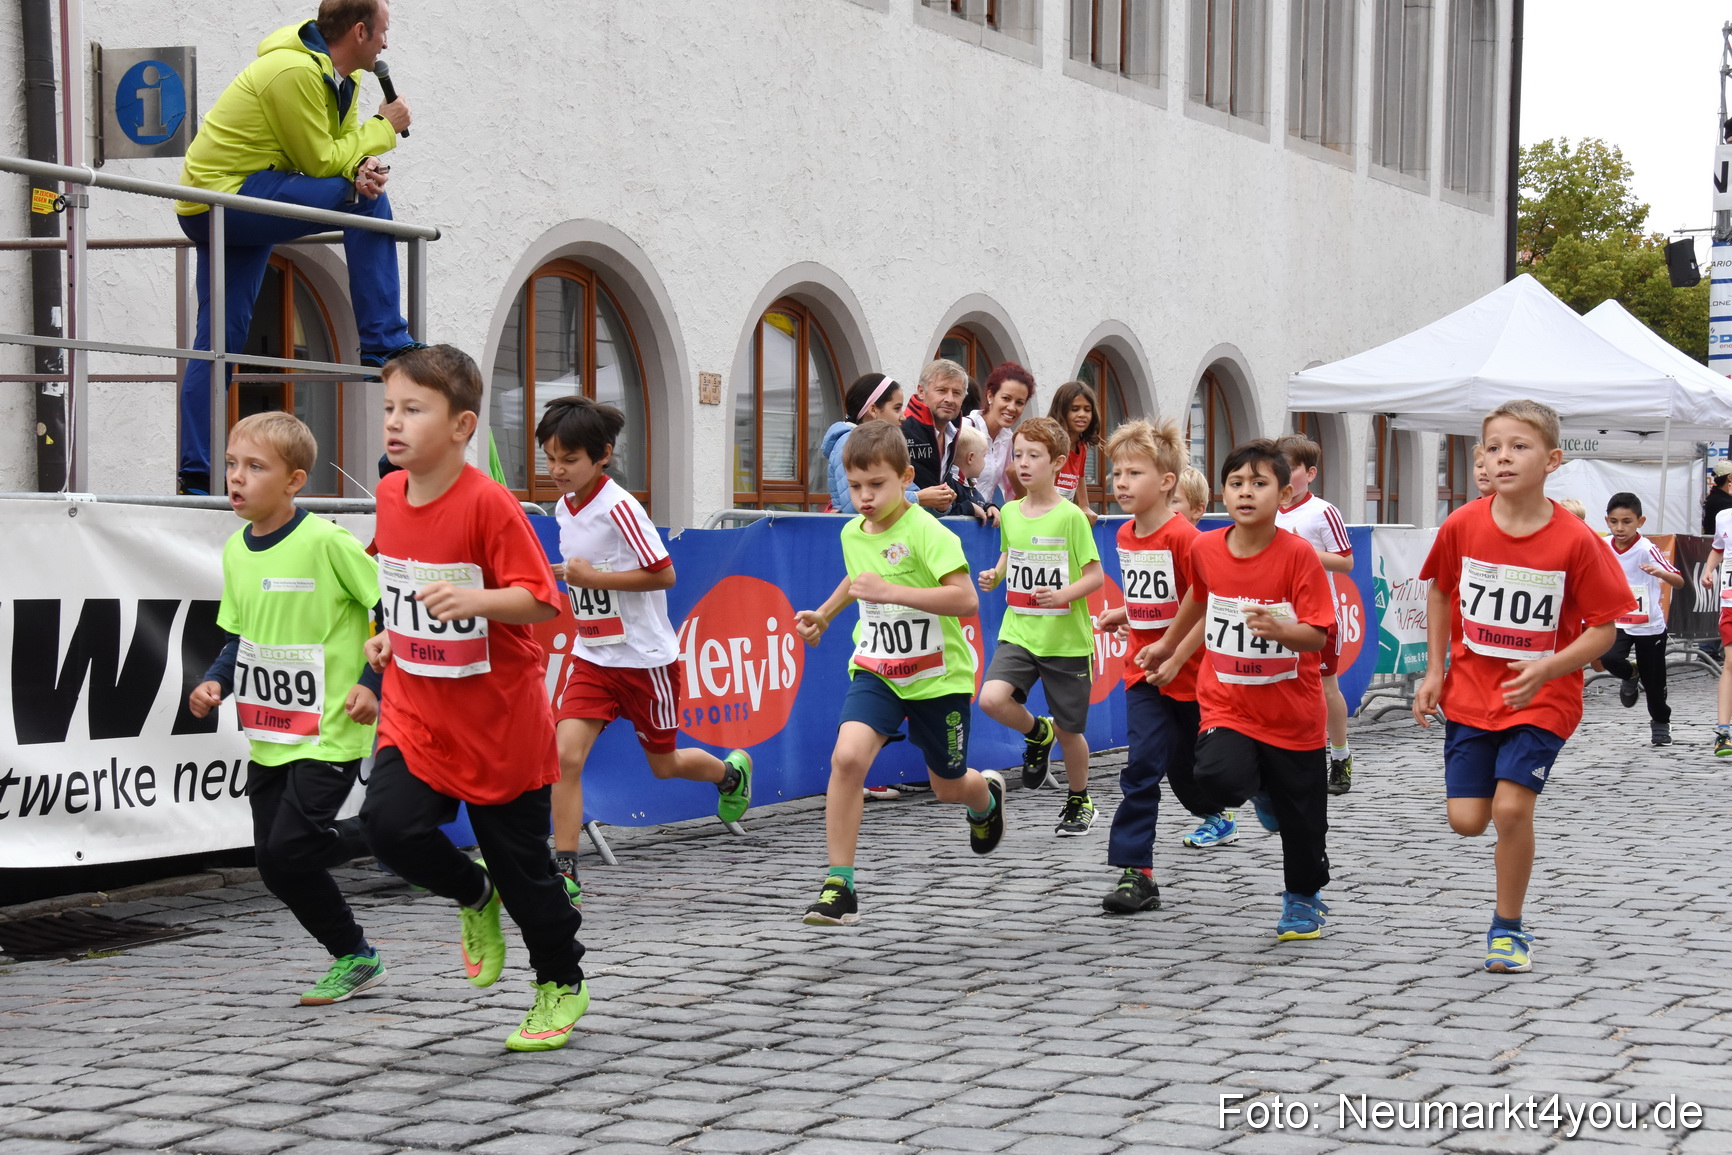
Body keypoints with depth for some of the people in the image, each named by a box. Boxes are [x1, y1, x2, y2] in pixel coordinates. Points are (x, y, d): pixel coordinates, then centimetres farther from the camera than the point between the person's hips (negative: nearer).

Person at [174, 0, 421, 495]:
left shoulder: (341, 77, 11)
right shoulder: (295, 72, -20)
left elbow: (341, 147, 9)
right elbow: (320, 162, -18)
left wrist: (367, 167, -14)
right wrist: (384, 127, -7)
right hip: (225, 193, -10)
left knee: (218, 340, 8)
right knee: (364, 201, -15)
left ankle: (197, 473, 10)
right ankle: (384, 343, -14)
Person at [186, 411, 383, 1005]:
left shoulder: (326, 542, -15)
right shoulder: (236, 550, 7)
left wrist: (373, 682, -13)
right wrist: (215, 682, 2)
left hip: (329, 731, -7)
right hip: (268, 735, 7)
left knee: (289, 851, -15)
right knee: (274, 862, 7)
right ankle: (354, 960, 25)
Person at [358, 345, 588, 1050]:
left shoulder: (488, 503, -19)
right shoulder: (390, 496, 2)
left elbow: (539, 600, -22)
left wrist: (472, 601, -36)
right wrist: (392, 636, 9)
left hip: (500, 721, -5)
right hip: (417, 714, 5)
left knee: (521, 862, 5)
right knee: (389, 821, -17)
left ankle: (562, 984, 30)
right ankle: (473, 896, 15)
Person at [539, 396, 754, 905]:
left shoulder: (619, 508, -20)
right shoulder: (565, 507, 4)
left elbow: (664, 575, -21)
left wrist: (594, 578, -24)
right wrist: (556, 572, 5)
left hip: (645, 658, -5)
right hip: (592, 657, 5)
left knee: (663, 763, 13)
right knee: (566, 755, -15)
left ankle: (731, 772, 47)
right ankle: (564, 872, -11)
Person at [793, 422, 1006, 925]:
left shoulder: (926, 532, -20)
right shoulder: (852, 534, 1)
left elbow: (966, 600, -31)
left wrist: (892, 592, -35)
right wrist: (824, 614, 19)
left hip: (937, 676, -4)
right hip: (876, 671, 4)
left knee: (949, 787, 14)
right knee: (847, 755, -23)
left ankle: (986, 795, 54)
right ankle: (839, 886, -18)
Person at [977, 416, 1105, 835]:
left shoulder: (1070, 517, -10)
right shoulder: (1009, 513, 4)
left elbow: (1095, 575, -9)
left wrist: (1062, 595, -25)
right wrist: (996, 575, 3)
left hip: (1066, 639, -4)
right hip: (1018, 632, 4)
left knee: (1069, 731, 7)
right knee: (992, 699, -21)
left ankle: (1079, 802, 32)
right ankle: (1038, 734, 11)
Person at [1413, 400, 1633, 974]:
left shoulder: (1575, 540, -16)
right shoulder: (1462, 526, -8)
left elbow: (1602, 627, -10)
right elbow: (1440, 592, 10)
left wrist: (1546, 670, -25)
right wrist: (1435, 670, 4)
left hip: (1542, 696, -3)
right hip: (1471, 691, 3)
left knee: (1510, 808, -15)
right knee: (1467, 820, -1)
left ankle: (1508, 927, 7)